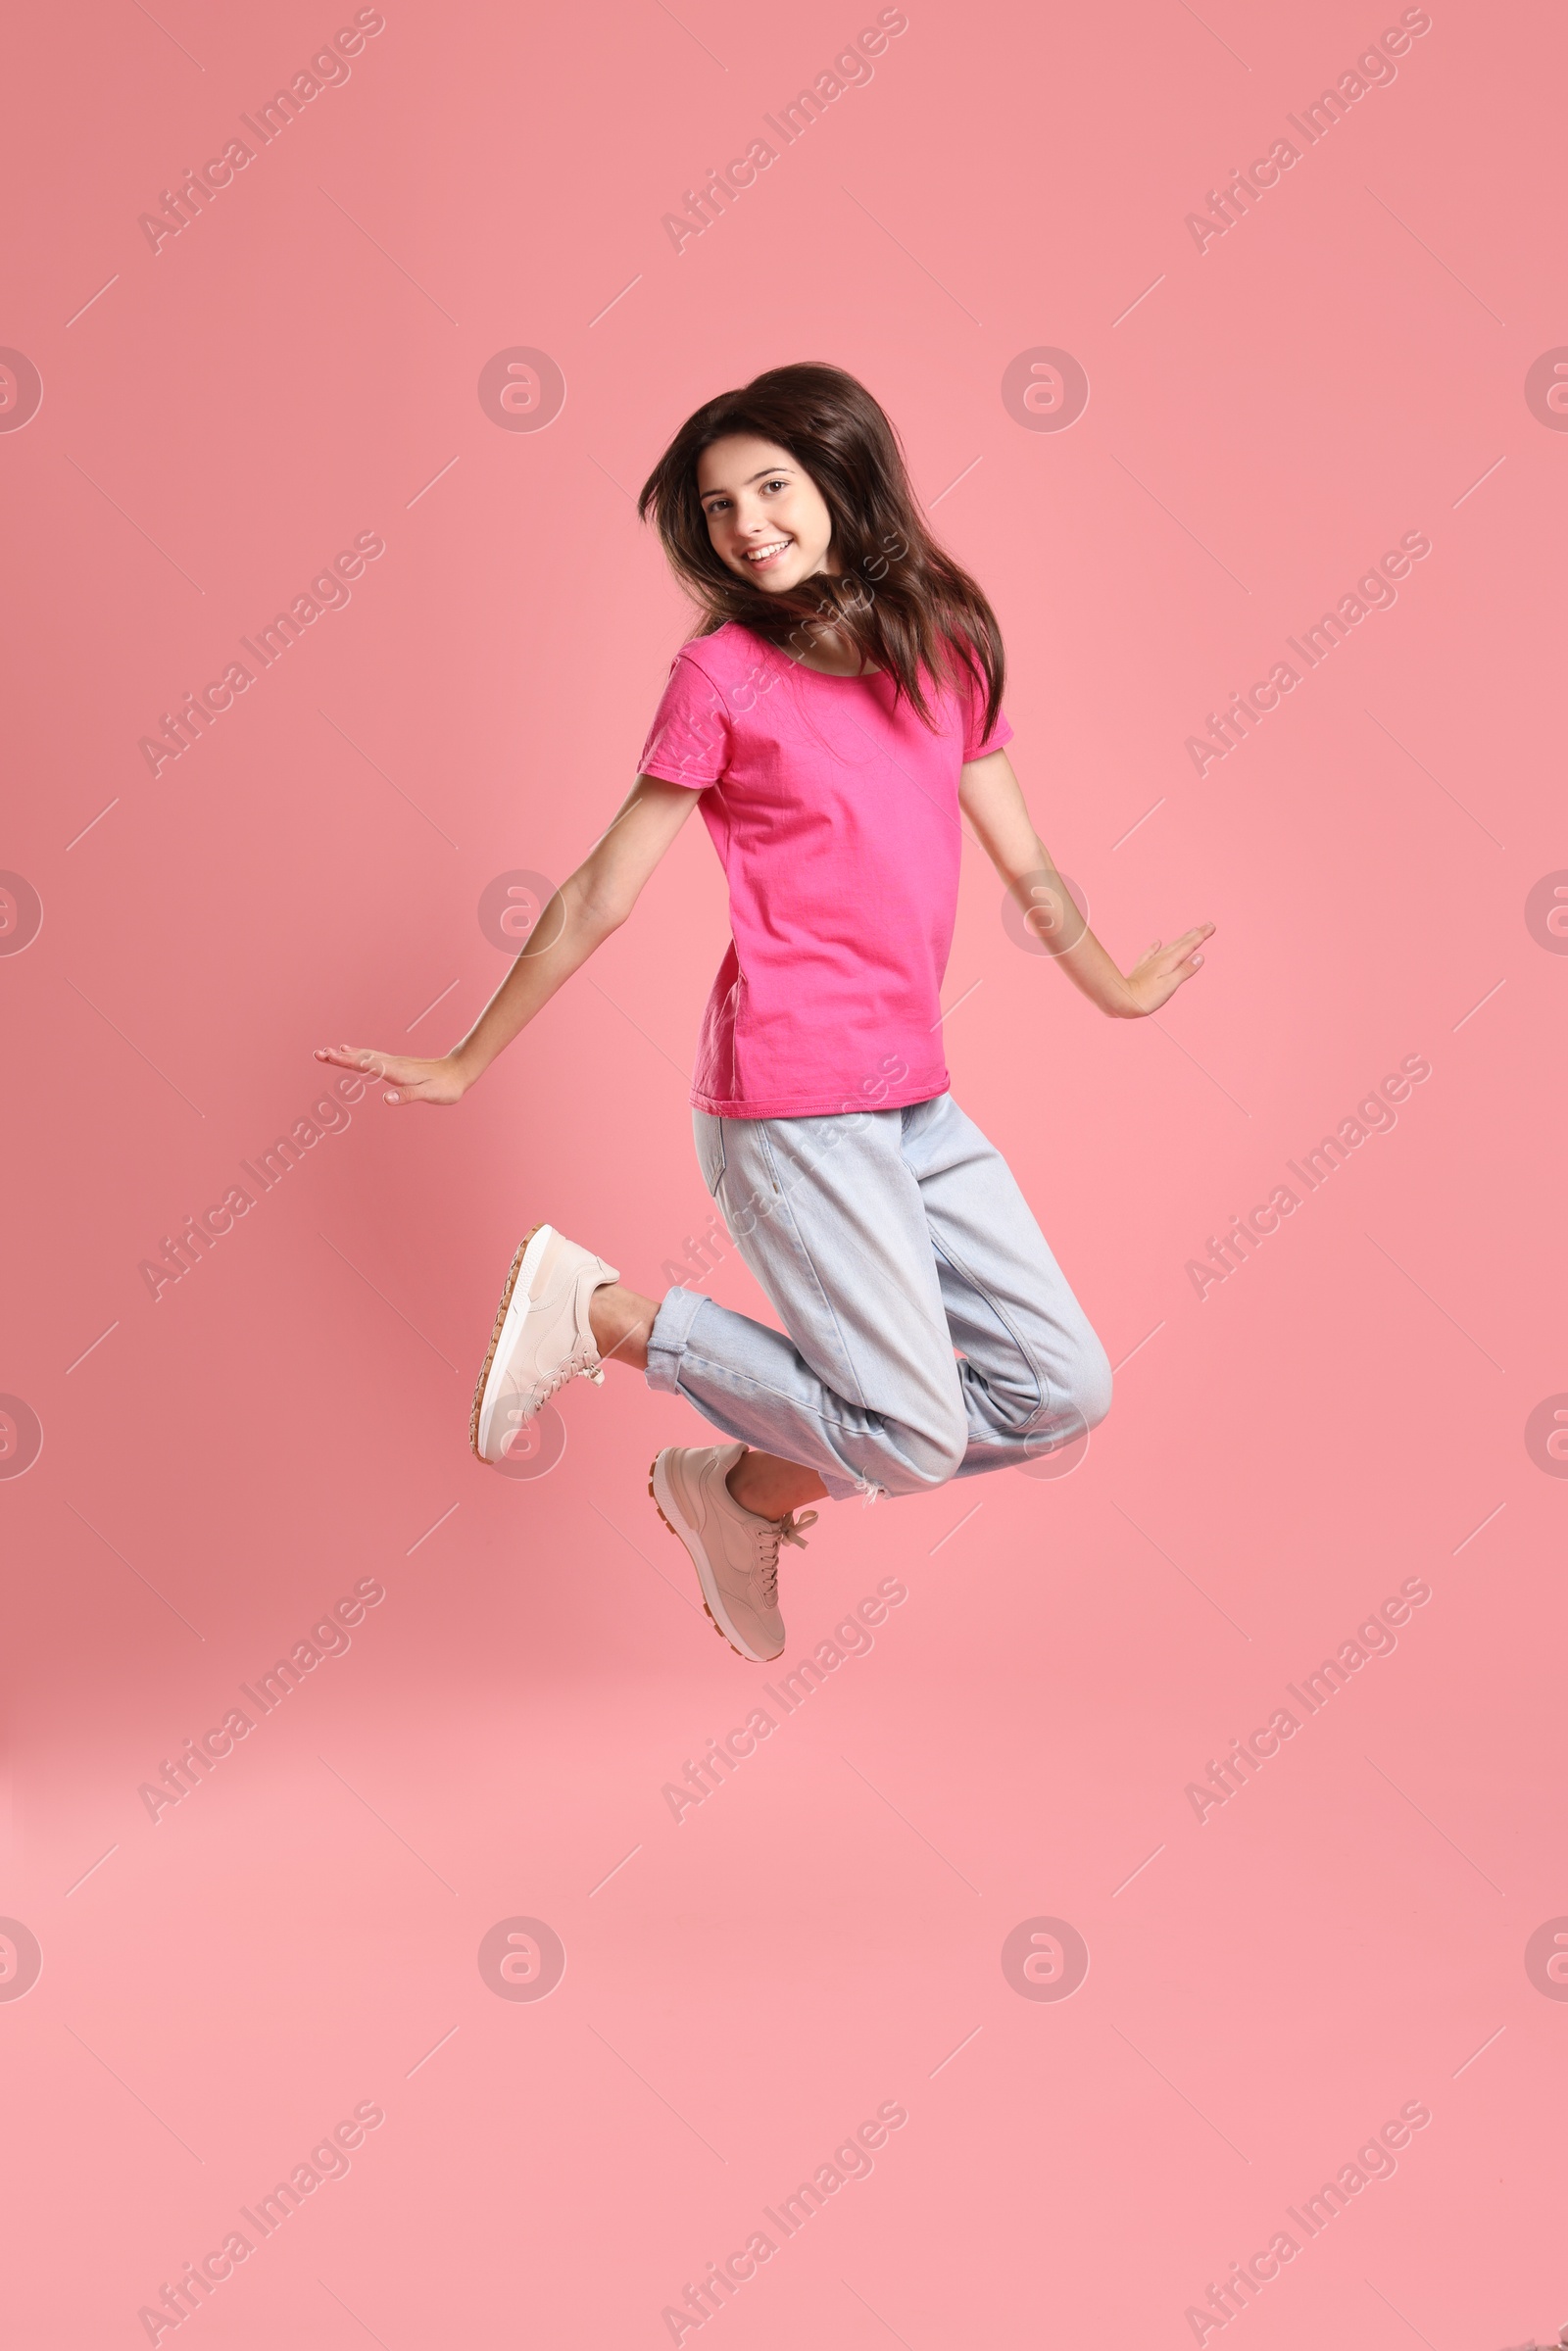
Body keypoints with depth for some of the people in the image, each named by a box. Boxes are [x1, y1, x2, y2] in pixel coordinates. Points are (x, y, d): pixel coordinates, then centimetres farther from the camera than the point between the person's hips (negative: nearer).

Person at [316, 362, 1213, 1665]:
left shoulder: (949, 650, 10)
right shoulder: (722, 673, -5)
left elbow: (1023, 859, 23)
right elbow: (602, 893, 1)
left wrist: (1114, 990, 34)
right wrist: (468, 1064, 5)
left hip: (915, 1100, 6)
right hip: (793, 1096, -6)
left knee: (1062, 1389, 4)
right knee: (913, 1436, -9)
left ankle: (742, 1492, 18)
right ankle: (597, 1308, 5)